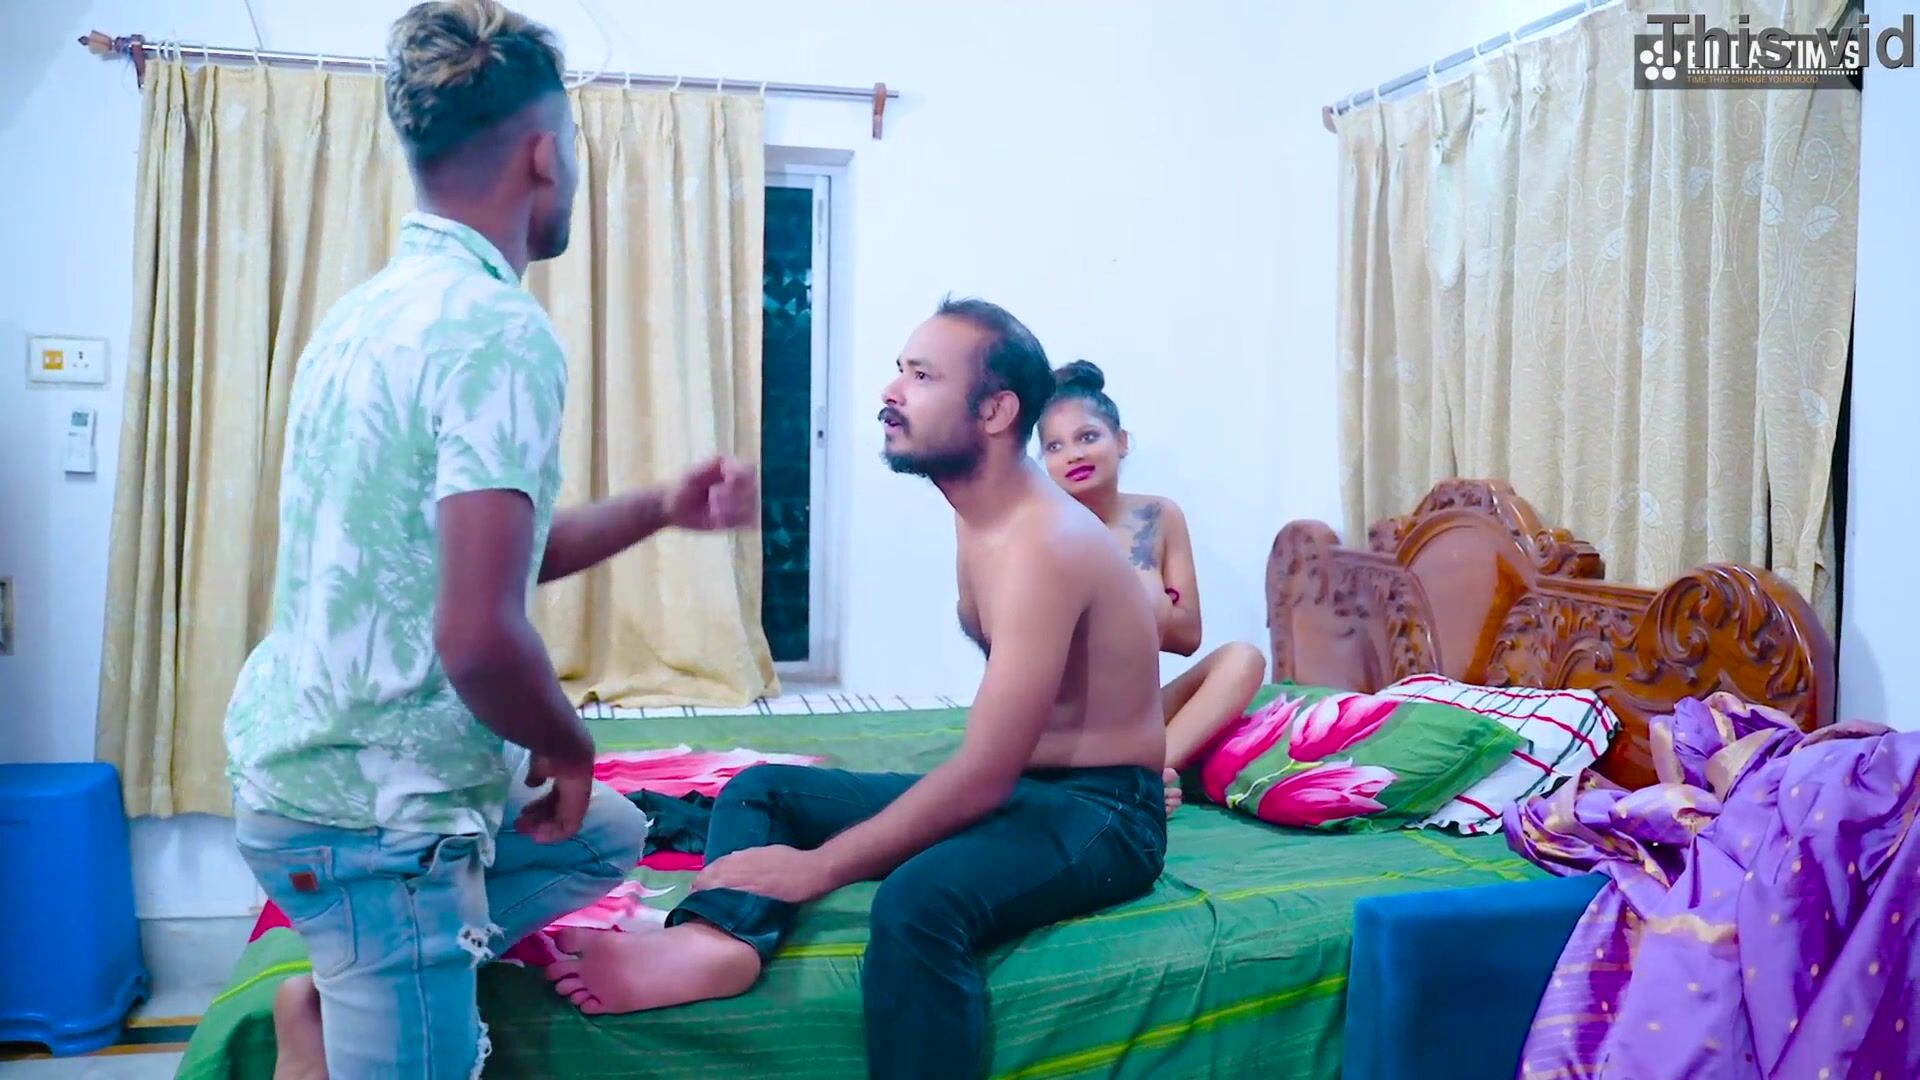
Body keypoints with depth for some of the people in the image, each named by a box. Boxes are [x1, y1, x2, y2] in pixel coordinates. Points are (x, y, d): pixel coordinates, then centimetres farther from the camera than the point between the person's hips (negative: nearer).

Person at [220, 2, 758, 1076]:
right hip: (380, 804, -9)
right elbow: (478, 635, -29)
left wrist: (658, 508, 14)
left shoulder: (373, 312, 7)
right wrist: (570, 746, -10)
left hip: (307, 758, 9)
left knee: (610, 834, 25)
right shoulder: (502, 331, -21)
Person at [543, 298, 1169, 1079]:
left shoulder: (1043, 544, -24)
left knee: (919, 899, -39)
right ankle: (720, 938, -34)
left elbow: (983, 778, -26)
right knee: (761, 790, -3)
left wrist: (818, 868, -24)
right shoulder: (982, 516, 6)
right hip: (1013, 785, 9)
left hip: (1099, 812, -9)